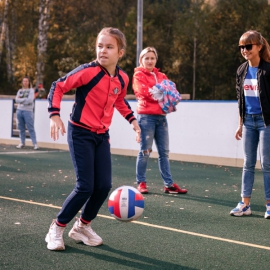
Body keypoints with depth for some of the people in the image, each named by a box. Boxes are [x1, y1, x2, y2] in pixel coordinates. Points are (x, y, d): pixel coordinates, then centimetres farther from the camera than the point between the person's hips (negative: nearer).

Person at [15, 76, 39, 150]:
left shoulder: (31, 90, 1)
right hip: (19, 110, 5)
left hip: (28, 111, -5)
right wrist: (25, 100, -10)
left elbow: (30, 100, -13)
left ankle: (35, 144, -9)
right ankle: (22, 143, 16)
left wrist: (21, 100, -5)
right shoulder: (20, 91, 14)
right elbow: (16, 100, 2)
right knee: (21, 128, 8)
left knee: (31, 128, -9)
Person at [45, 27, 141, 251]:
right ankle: (57, 229, 8)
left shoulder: (122, 78, 0)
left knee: (104, 186, 0)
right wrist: (55, 115, -21)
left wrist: (132, 120, 15)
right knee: (85, 187, -12)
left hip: (102, 136, 6)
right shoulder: (88, 71, -18)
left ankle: (83, 226, 23)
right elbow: (58, 87, -11)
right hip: (81, 133, -6)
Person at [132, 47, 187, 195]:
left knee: (164, 152, 5)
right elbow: (145, 93, -12)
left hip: (161, 116, 6)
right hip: (146, 116, -5)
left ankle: (169, 184, 7)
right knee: (145, 151, -6)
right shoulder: (138, 75, 2)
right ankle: (141, 183, 3)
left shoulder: (161, 76, 19)